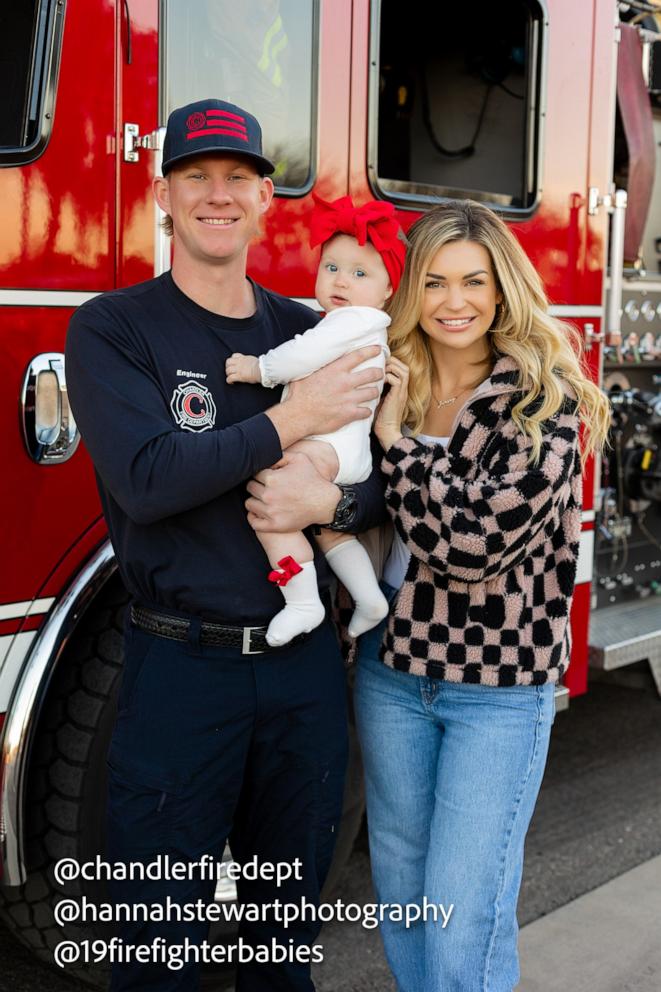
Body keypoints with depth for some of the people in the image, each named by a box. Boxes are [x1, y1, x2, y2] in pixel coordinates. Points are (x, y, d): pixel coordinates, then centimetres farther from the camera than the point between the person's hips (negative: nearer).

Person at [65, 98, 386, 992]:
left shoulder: (309, 333, 8)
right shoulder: (112, 330, -4)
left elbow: (384, 474, 7)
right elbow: (146, 478, -18)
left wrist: (332, 500, -15)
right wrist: (291, 421, -16)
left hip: (304, 659, 4)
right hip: (181, 661, -3)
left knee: (288, 920, 18)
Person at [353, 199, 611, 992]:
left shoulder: (544, 400, -12)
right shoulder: (384, 385, 3)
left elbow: (476, 545, -23)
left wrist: (396, 437, -18)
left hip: (500, 686, -5)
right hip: (391, 667, 5)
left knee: (465, 919, -1)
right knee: (400, 892, 19)